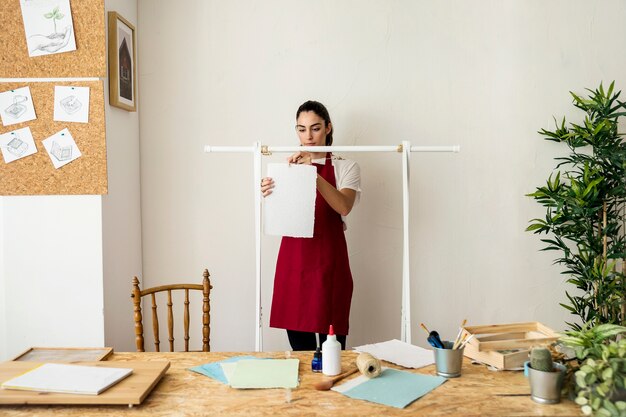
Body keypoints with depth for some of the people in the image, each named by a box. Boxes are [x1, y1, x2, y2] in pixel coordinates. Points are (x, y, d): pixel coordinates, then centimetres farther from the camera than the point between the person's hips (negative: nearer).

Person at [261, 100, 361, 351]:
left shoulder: (345, 168, 3)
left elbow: (344, 207, -16)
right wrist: (269, 195, -16)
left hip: (328, 261, -2)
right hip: (293, 261, 3)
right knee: (299, 345, 6)